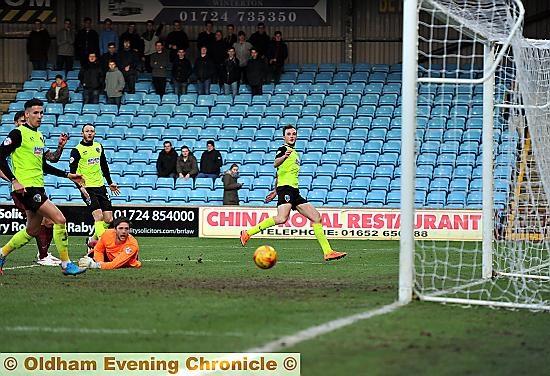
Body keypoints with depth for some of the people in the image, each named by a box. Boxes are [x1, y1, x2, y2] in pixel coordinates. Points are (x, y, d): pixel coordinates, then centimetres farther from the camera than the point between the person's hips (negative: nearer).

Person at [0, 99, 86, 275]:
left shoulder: (39, 136, 18)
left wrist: (68, 175, 21)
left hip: (37, 187, 9)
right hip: (25, 187, -9)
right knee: (60, 219, -15)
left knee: (32, 231, 15)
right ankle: (66, 264, -9)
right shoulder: (18, 133, -8)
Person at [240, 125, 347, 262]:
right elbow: (276, 164, -24)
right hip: (286, 188, -9)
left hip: (294, 191, 9)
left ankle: (328, 252, 2)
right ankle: (247, 233, -22)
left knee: (316, 217, 3)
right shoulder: (283, 149, -3)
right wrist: (284, 156, -45)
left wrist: (275, 191, 37)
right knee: (282, 218, -30)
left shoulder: (294, 153, 25)